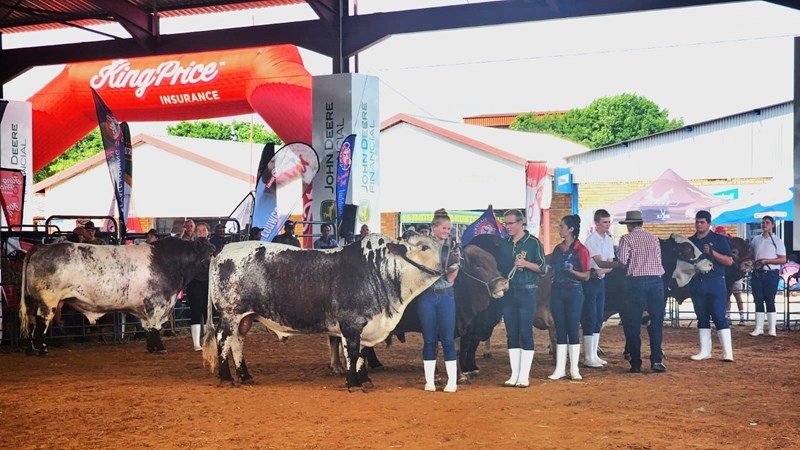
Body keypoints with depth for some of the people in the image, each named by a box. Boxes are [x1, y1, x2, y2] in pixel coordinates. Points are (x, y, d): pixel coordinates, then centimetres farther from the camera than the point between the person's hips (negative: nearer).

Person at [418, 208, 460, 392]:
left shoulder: (453, 247, 4)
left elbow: (451, 277, 3)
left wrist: (455, 264, -13)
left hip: (446, 296, 0)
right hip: (426, 296, 0)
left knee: (448, 339, -1)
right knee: (429, 340, 4)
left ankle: (452, 381, 3)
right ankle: (429, 381, 10)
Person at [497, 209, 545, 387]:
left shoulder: (533, 242, -3)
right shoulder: (504, 244, 12)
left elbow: (542, 268, -5)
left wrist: (526, 264, -20)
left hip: (526, 292, -5)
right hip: (508, 292, 5)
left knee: (525, 334, -5)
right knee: (511, 335, 6)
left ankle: (524, 376, -2)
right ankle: (514, 375, 11)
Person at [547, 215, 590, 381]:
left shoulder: (581, 250, -6)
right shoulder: (558, 249, 11)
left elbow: (586, 275, -6)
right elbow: (550, 268, 17)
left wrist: (572, 271, -21)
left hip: (574, 291, -5)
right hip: (557, 291, 5)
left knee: (572, 329, -3)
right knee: (560, 330, 5)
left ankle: (574, 369, 5)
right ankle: (560, 369, 8)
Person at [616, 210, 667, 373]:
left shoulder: (626, 239, 1)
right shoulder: (654, 239, 12)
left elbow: (622, 261, -8)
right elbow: (659, 260, 10)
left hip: (637, 281, -3)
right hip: (656, 280, 3)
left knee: (633, 325, 3)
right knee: (656, 322, 6)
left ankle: (636, 363, 4)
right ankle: (656, 360, -1)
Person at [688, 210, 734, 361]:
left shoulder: (718, 239, 1)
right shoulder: (690, 241, 12)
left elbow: (729, 261, -5)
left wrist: (712, 252, -16)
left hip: (715, 282, -4)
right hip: (696, 283, 4)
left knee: (720, 317, -7)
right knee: (702, 318, 9)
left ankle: (728, 353, -6)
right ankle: (705, 351, 15)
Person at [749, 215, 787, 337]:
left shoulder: (777, 241, -1)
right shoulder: (755, 240, 12)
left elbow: (783, 259, -8)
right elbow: (750, 256, 23)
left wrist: (765, 261, -16)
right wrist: (749, 262, 1)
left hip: (771, 274, -4)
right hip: (757, 274, 4)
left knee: (770, 301, -3)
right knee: (758, 301, 4)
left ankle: (772, 329, 0)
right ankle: (759, 328, 8)